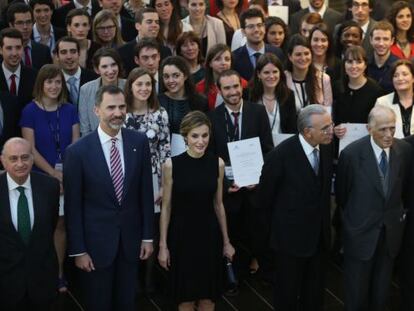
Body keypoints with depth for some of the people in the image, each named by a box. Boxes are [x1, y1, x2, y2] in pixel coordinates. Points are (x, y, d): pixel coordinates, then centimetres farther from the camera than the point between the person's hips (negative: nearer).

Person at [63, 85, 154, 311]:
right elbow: (73, 205, -8)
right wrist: (78, 250, -7)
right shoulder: (78, 151, -13)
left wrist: (147, 236, 3)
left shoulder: (139, 142, -4)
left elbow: (146, 192, 2)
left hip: (130, 240, 3)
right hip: (95, 242, -3)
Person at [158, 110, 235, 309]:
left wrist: (226, 241, 8)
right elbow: (166, 207, -5)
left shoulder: (217, 164, -3)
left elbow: (218, 204, 5)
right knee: (185, 297, 10)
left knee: (208, 297, 11)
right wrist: (163, 245, -5)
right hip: (182, 235, -2)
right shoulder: (172, 165, -10)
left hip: (209, 234, 2)